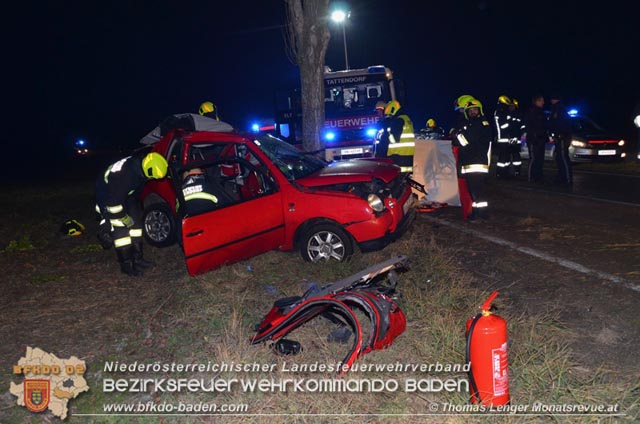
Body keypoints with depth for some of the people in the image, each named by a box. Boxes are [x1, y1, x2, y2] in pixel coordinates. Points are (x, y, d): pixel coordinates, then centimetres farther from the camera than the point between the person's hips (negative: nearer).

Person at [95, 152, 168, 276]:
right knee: (121, 230, -11)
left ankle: (137, 259, 17)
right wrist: (124, 218, -19)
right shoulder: (124, 175, -41)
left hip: (126, 195, 8)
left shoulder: (140, 165, -17)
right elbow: (114, 201, -31)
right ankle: (126, 265, -2)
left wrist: (135, 204, 14)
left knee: (136, 225, 7)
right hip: (108, 197, -8)